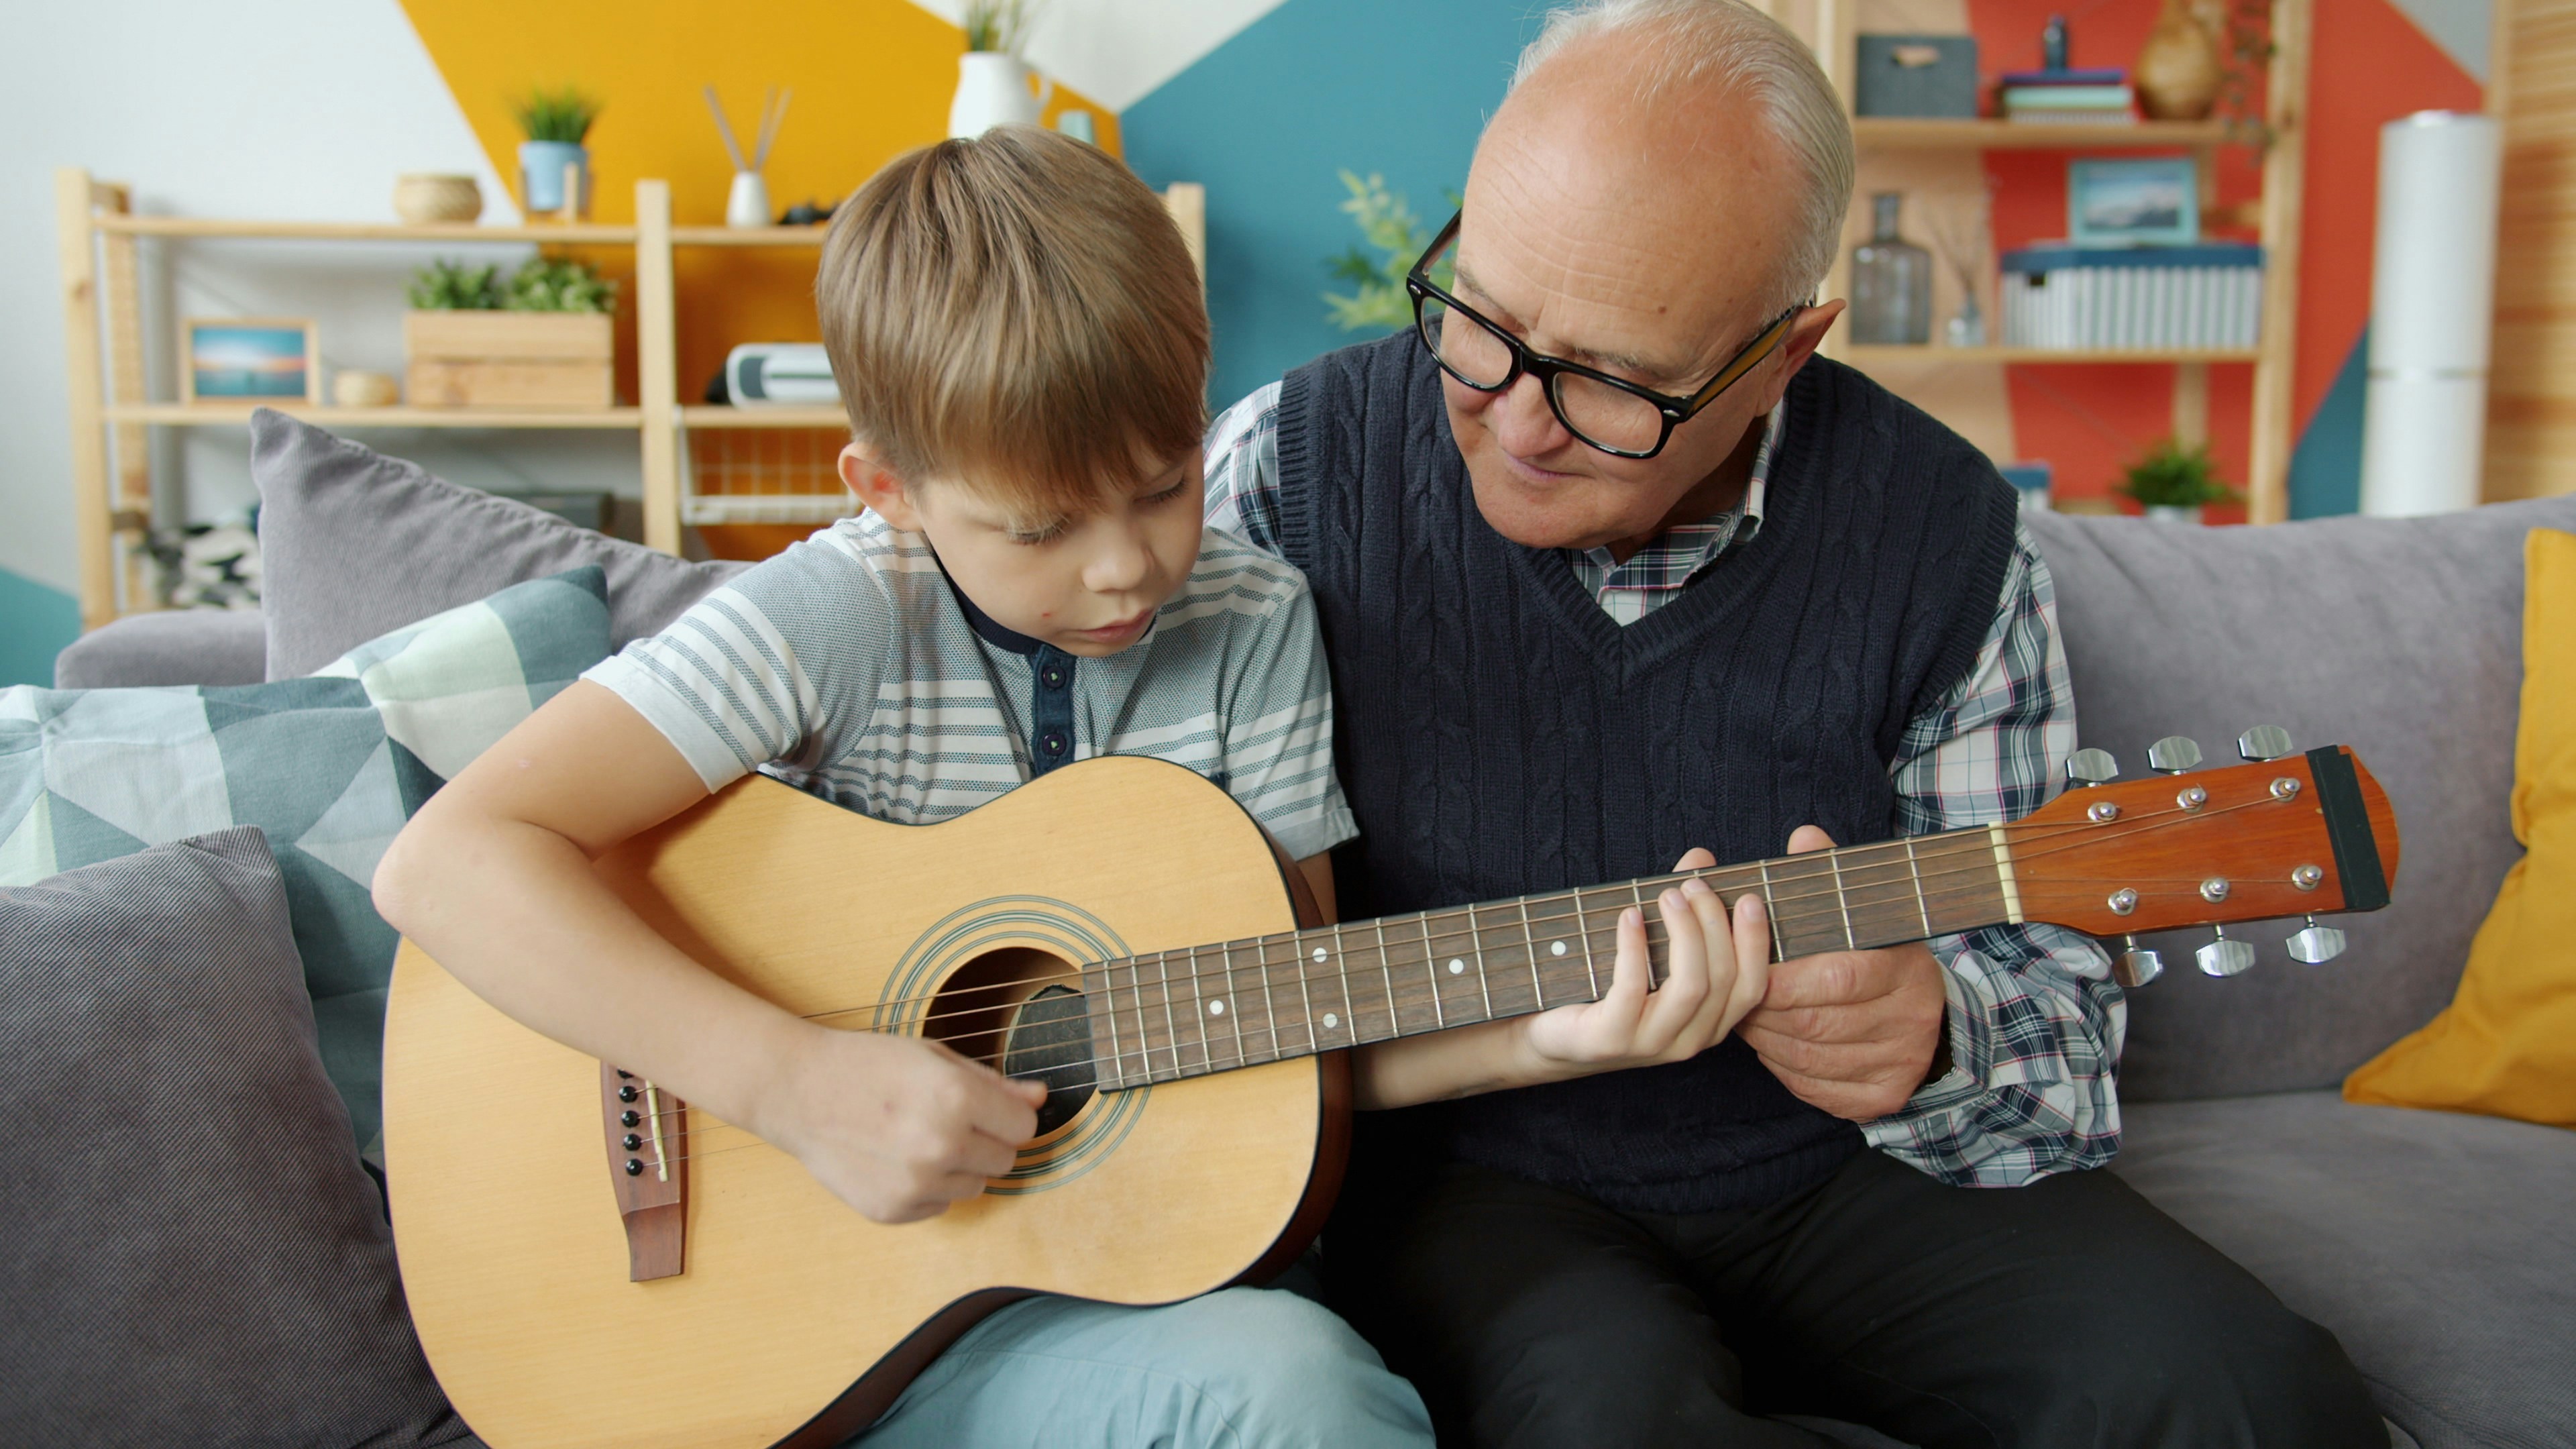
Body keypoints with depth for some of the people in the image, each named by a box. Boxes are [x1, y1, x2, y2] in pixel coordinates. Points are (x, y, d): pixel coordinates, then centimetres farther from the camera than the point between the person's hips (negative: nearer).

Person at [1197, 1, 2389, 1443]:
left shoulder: (1945, 537, -8)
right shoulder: (1289, 469, -11)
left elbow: (2049, 974, 2)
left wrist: (1925, 1032, -24)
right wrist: (1496, 1037, -23)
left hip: (1844, 1167, 3)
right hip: (1473, 1176, -2)